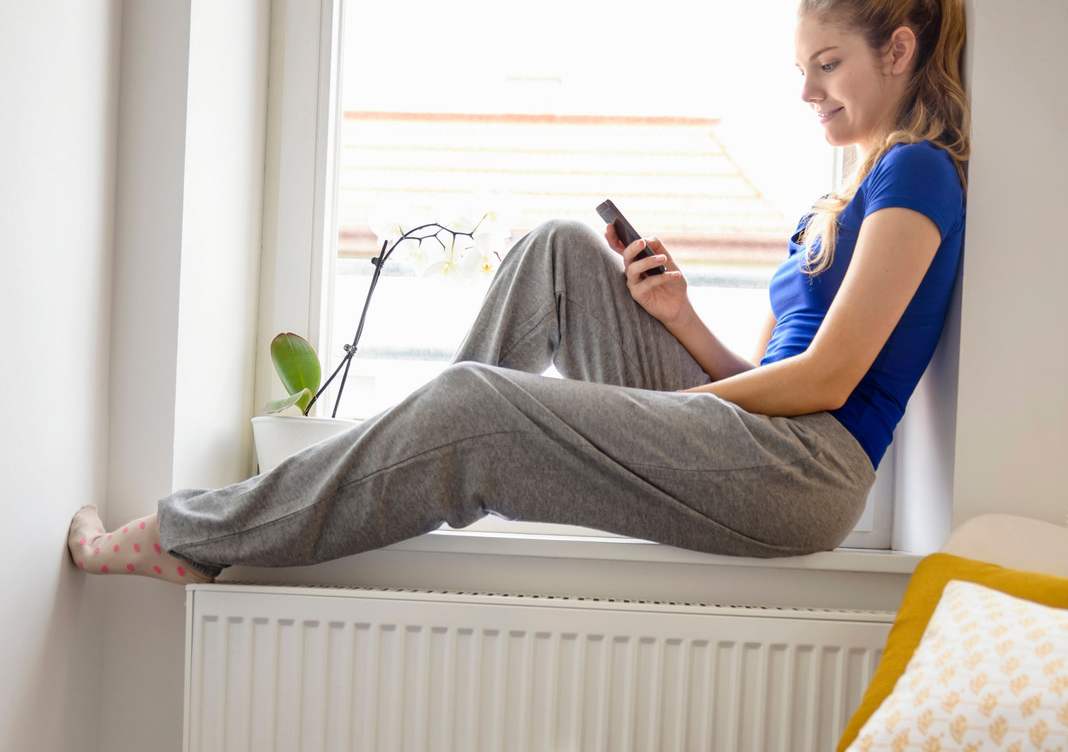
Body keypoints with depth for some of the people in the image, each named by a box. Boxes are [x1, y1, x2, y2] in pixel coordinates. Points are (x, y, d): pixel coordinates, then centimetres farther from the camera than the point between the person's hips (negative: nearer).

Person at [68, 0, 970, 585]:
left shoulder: (916, 172, -2)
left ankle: (187, 540, -9)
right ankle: (437, 464, 1)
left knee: (476, 403, -19)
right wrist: (680, 321, 0)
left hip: (806, 465, -8)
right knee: (563, 250, 2)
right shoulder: (835, 210, 25)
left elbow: (826, 379, -11)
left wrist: (643, 407, -5)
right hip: (750, 445, 8)